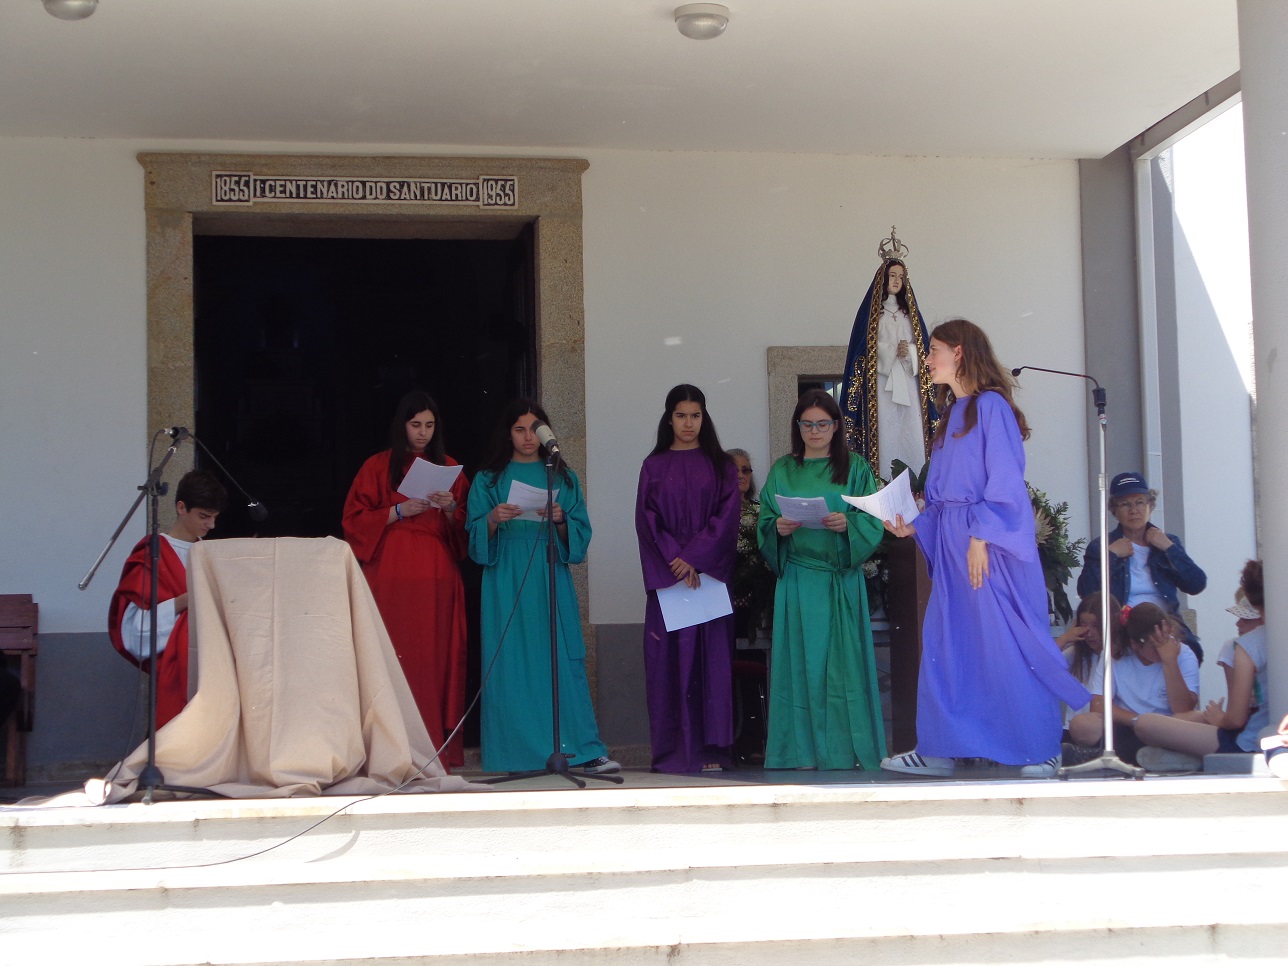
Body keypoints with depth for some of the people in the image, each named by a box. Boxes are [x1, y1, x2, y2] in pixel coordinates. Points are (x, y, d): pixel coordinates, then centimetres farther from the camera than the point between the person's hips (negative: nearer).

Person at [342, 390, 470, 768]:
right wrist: (399, 511, -9)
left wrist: (450, 509, -6)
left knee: (438, 657, -5)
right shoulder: (377, 467, 8)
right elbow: (355, 521, 2)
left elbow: (463, 530, 15)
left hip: (437, 578, 2)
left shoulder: (448, 467, 15)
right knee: (395, 658, -9)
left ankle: (439, 748, -3)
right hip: (391, 577, -2)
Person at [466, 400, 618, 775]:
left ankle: (584, 750, -8)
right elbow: (475, 539, 4)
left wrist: (560, 521, -12)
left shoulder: (564, 478, 14)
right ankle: (517, 754, -2)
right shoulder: (489, 479, 10)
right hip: (507, 585, -1)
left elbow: (581, 534, 8)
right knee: (512, 667, -5)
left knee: (564, 663, -6)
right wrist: (493, 521, -15)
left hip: (552, 583, 1)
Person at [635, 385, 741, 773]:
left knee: (710, 654, -3)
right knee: (669, 657, -3)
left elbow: (727, 515, -2)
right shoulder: (654, 466, 10)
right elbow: (647, 519, 1)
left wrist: (695, 558, -13)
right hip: (666, 576, 0)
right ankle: (674, 751, -2)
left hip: (711, 575, 0)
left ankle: (710, 747, -2)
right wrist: (674, 559, -12)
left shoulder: (721, 465, 9)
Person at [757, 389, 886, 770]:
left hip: (842, 578, -1)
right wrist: (778, 528, -12)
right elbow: (765, 525, 10)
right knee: (801, 663, -1)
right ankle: (802, 753, 3)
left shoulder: (855, 468, 7)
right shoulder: (782, 471, 12)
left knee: (843, 664, -2)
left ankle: (846, 752, 3)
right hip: (797, 580, 1)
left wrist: (849, 524, -19)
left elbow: (873, 523, 1)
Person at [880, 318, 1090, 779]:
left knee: (1009, 645, -5)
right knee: (945, 644, 7)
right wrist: (915, 527, 6)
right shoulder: (951, 414, 18)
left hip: (991, 546, -9)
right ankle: (939, 750, 11)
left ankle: (1042, 751, 2)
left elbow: (1005, 481, -15)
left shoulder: (990, 405, -7)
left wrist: (981, 536, -20)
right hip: (950, 543, 9)